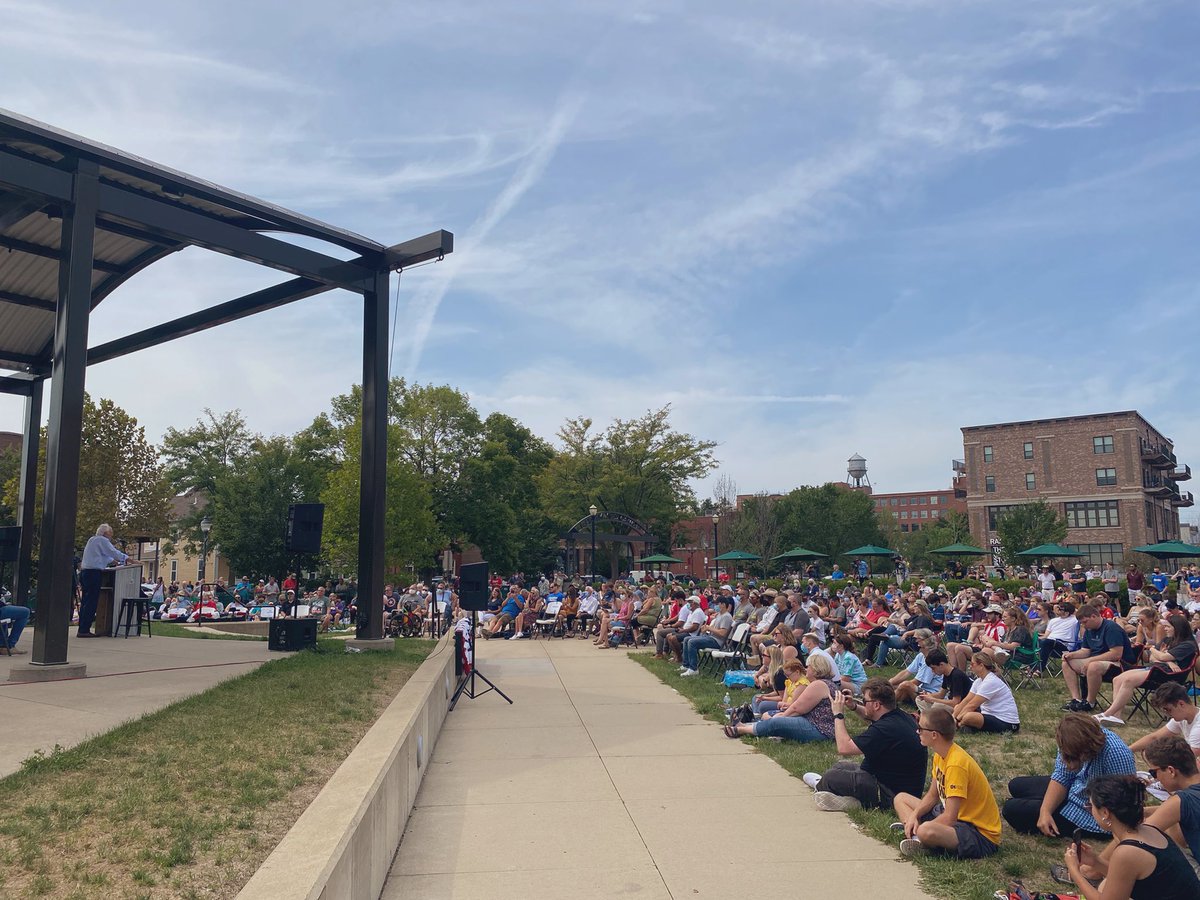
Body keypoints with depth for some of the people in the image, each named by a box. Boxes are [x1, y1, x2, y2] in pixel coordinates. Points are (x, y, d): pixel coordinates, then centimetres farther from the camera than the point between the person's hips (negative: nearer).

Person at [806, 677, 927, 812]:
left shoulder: (885, 729, -30)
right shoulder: (900, 716, 1)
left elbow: (844, 748, -27)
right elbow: (872, 717, 26)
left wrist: (838, 714, -16)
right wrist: (854, 706, 10)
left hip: (891, 795, -10)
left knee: (830, 776, -3)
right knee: (840, 766, 22)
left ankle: (820, 785, 24)